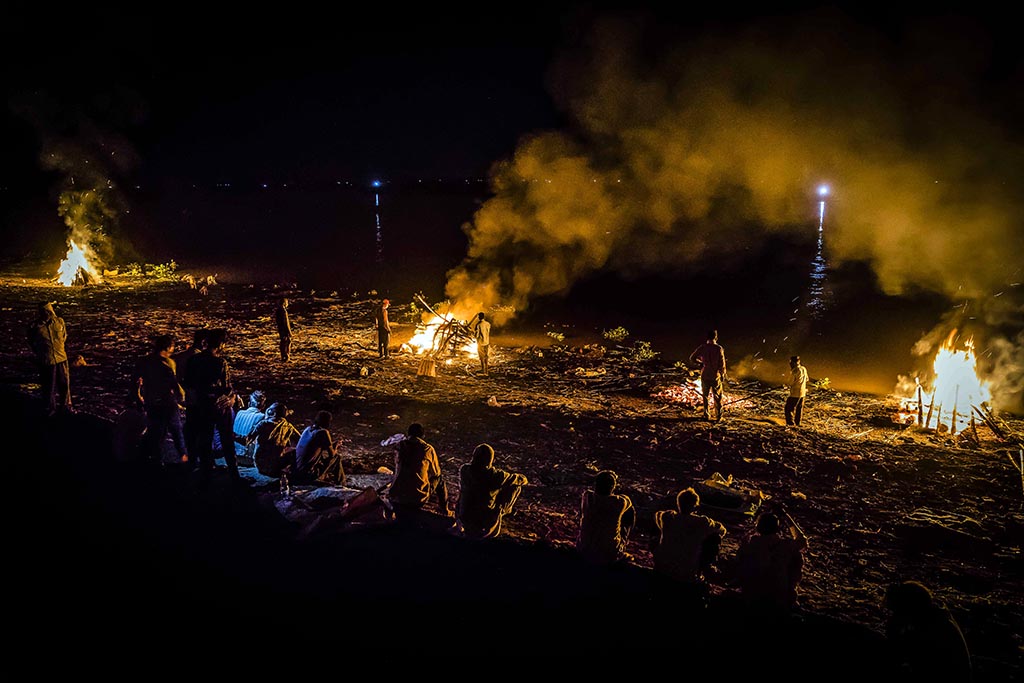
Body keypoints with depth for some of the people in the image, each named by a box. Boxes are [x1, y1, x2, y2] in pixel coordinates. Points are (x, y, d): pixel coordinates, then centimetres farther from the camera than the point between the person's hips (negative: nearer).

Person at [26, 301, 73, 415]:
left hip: (61, 359, 2)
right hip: (45, 361, -2)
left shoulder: (59, 321, -4)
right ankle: (51, 407, 26)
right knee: (48, 386, 9)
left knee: (65, 383, 11)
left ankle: (65, 405, 29)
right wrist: (40, 353, 8)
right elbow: (31, 343, 5)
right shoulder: (36, 326, -12)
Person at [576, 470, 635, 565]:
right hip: (609, 556, -3)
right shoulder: (620, 502, -20)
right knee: (630, 512, 15)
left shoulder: (586, 497, -14)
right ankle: (621, 552, 31)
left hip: (584, 551, 3)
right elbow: (629, 505, 6)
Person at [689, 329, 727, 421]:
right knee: (717, 397, 14)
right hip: (716, 376, -2)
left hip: (705, 375, 2)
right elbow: (722, 364, -12)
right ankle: (718, 416, 19)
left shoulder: (702, 347, -9)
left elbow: (692, 358, -5)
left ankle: (707, 415, 22)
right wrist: (723, 375, 2)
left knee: (705, 396, 16)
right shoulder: (719, 348, -15)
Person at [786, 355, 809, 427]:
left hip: (795, 393, -8)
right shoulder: (804, 369, 3)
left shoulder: (795, 371, -22)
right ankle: (797, 423, 29)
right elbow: (806, 379, 17)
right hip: (803, 392, 8)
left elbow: (791, 383, -12)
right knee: (799, 408, 19)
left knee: (789, 408, -2)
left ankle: (791, 423, -5)